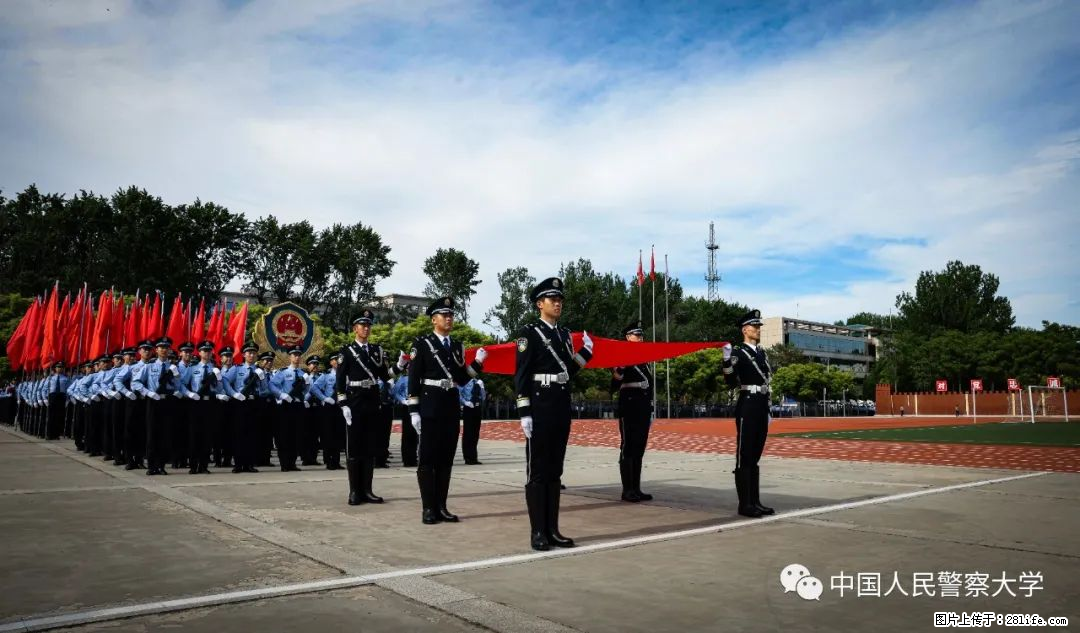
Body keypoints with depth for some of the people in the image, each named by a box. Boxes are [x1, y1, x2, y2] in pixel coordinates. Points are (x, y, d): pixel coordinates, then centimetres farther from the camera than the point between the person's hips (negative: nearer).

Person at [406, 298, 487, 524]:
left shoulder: (457, 346, 14)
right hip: (430, 407, -5)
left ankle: (441, 507, 13)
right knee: (428, 458, -2)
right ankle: (428, 508, 4)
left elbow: (461, 379, 13)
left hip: (452, 406, 6)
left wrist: (477, 362, 0)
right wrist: (414, 411, -11)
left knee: (446, 458, 7)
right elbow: (413, 380, -6)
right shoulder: (422, 343, -3)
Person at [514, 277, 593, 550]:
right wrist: (524, 412, -17)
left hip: (562, 408, 7)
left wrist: (585, 352, 7)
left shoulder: (565, 333, 15)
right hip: (539, 407, -7)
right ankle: (537, 532, 6)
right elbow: (521, 375, -12)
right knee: (537, 471, -1)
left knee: (555, 470, 10)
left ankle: (552, 529, 17)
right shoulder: (529, 333, -7)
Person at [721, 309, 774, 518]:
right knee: (744, 456, -4)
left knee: (755, 456, 11)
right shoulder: (738, 352, -7)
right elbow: (731, 383, -14)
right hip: (747, 407, -8)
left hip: (761, 407, 8)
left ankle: (754, 501, 16)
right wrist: (727, 360, -30)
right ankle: (745, 504, 0)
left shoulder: (762, 352, 16)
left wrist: (767, 410, 20)